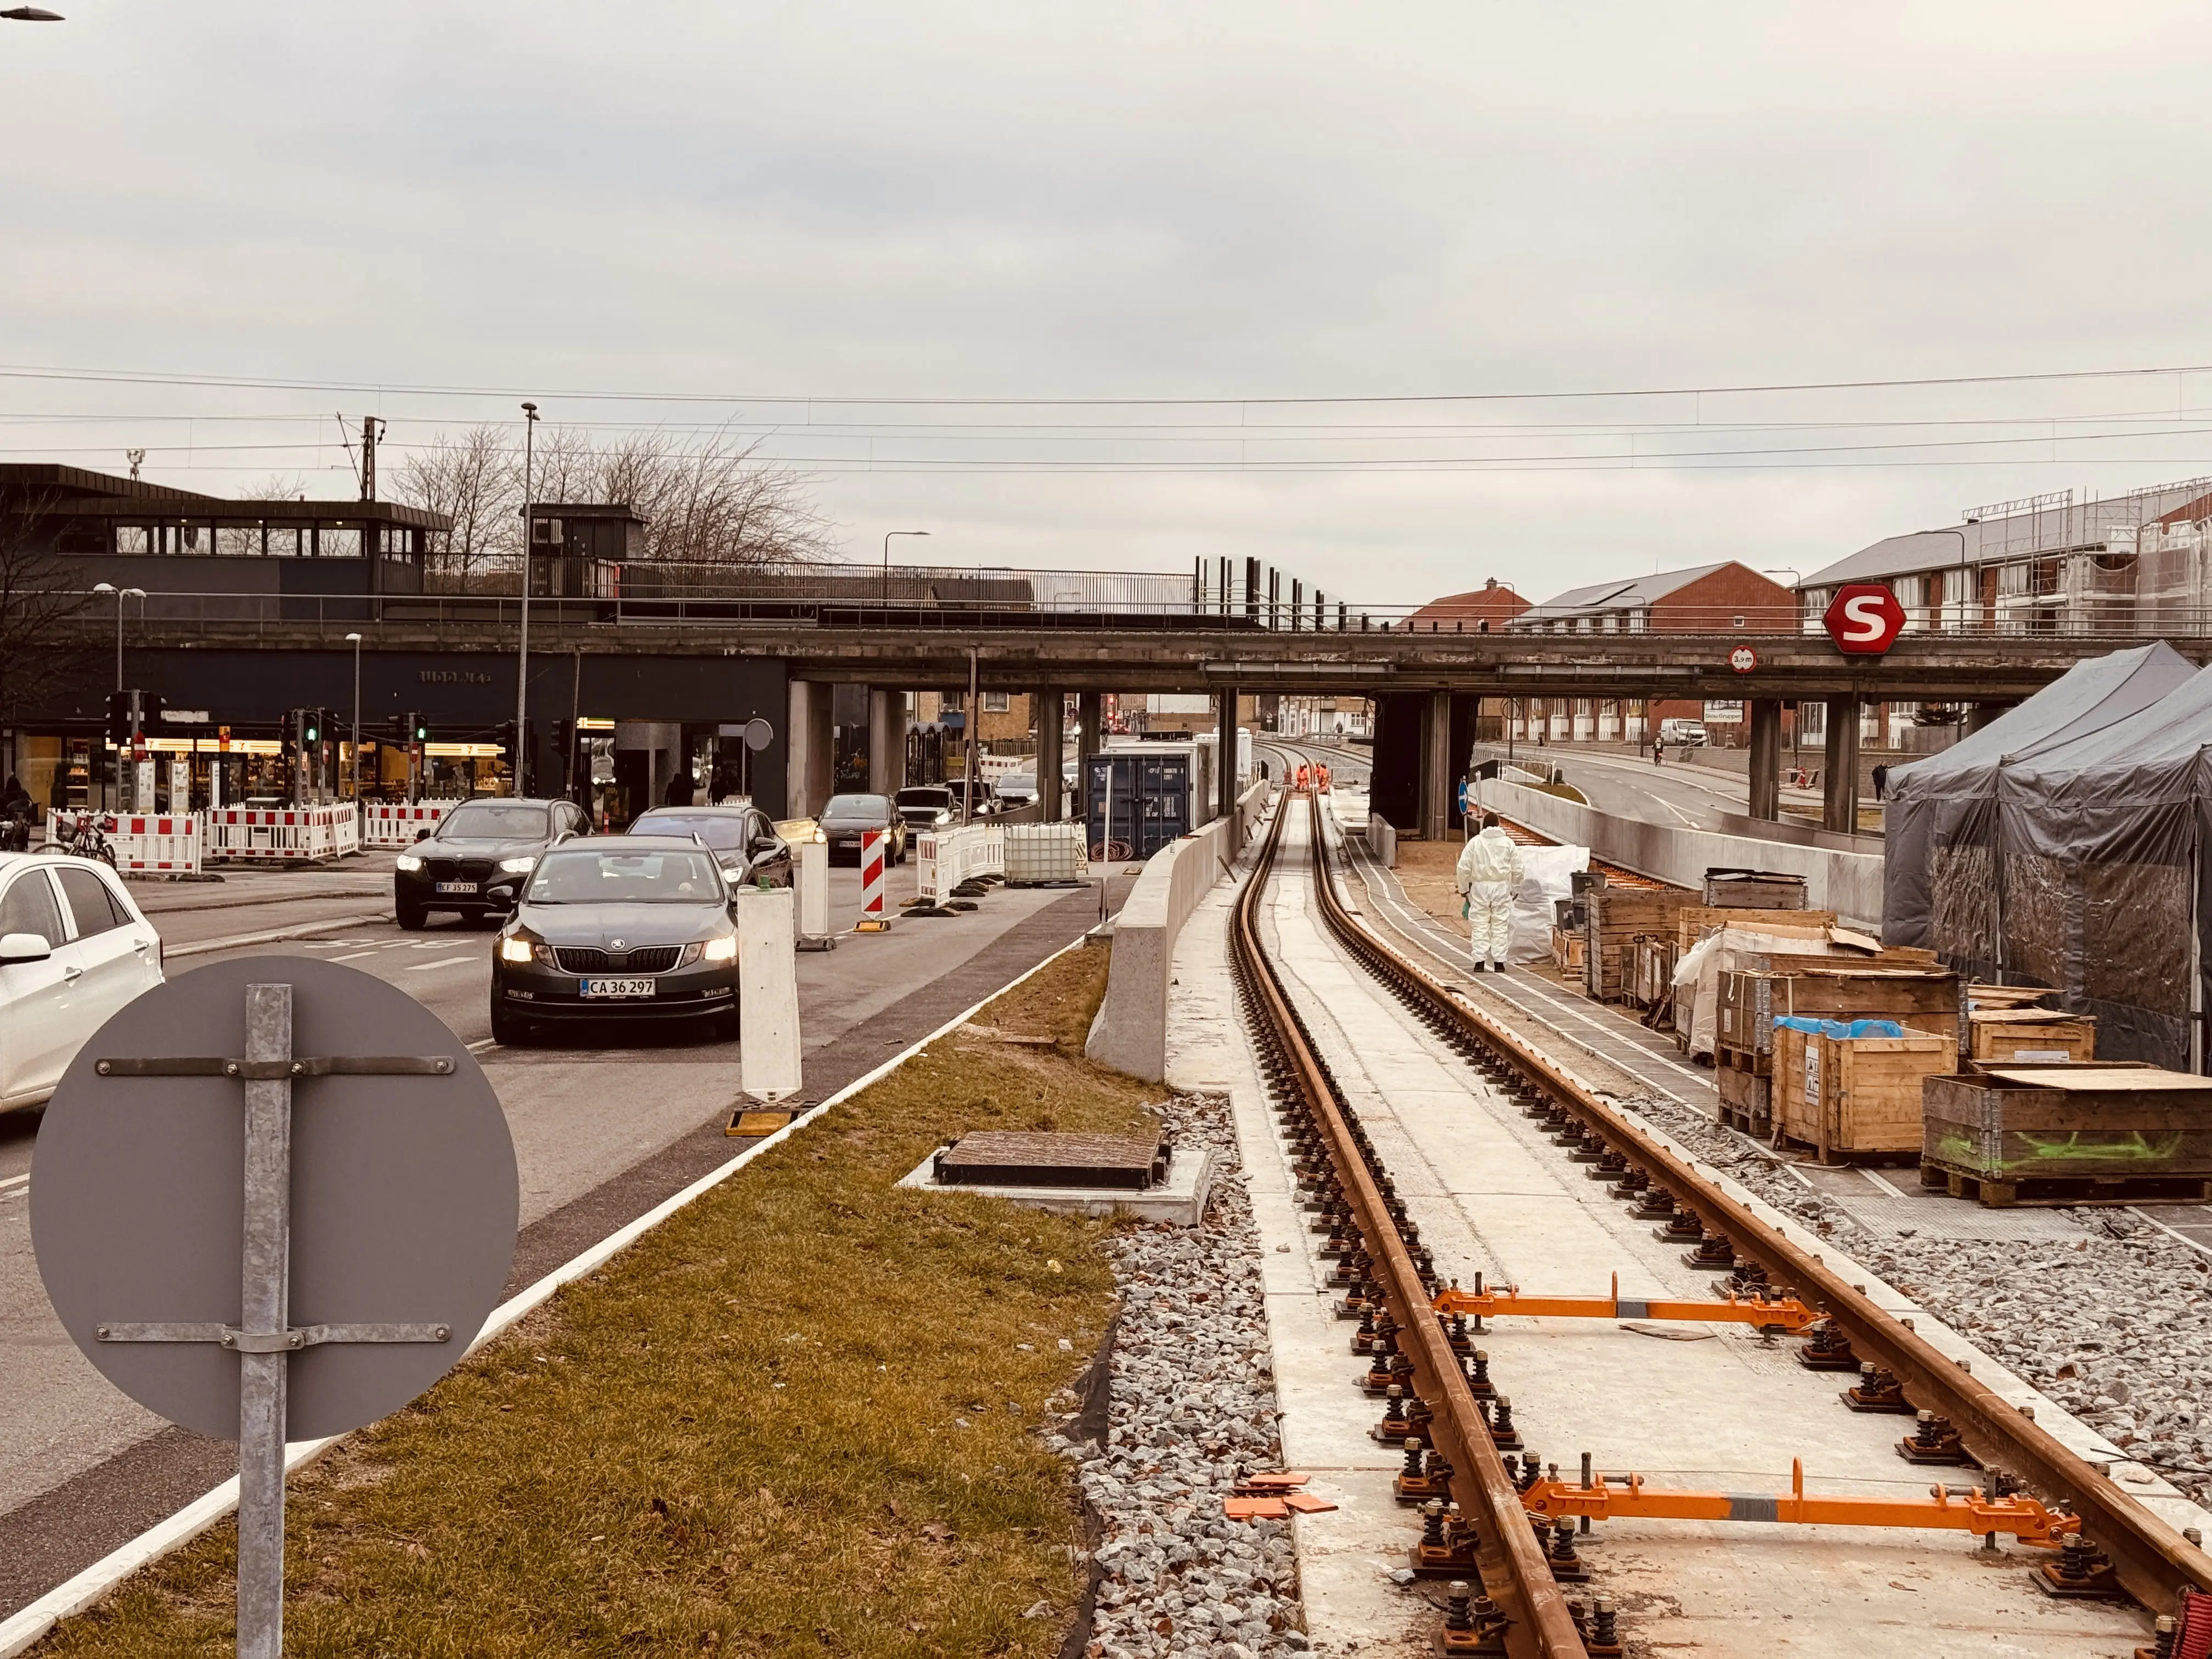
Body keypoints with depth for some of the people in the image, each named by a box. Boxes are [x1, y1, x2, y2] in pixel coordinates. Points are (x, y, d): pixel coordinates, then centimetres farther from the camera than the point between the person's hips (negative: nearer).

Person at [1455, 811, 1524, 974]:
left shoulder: (1475, 842, -1)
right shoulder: (1508, 843, 3)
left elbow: (1463, 868, -2)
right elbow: (1517, 870, 6)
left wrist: (1463, 888, 10)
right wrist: (1515, 889, 19)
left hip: (1480, 887, -1)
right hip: (1502, 887, 1)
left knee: (1480, 926, 3)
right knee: (1500, 926, 4)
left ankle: (1480, 962, -1)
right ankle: (1499, 962, 3)